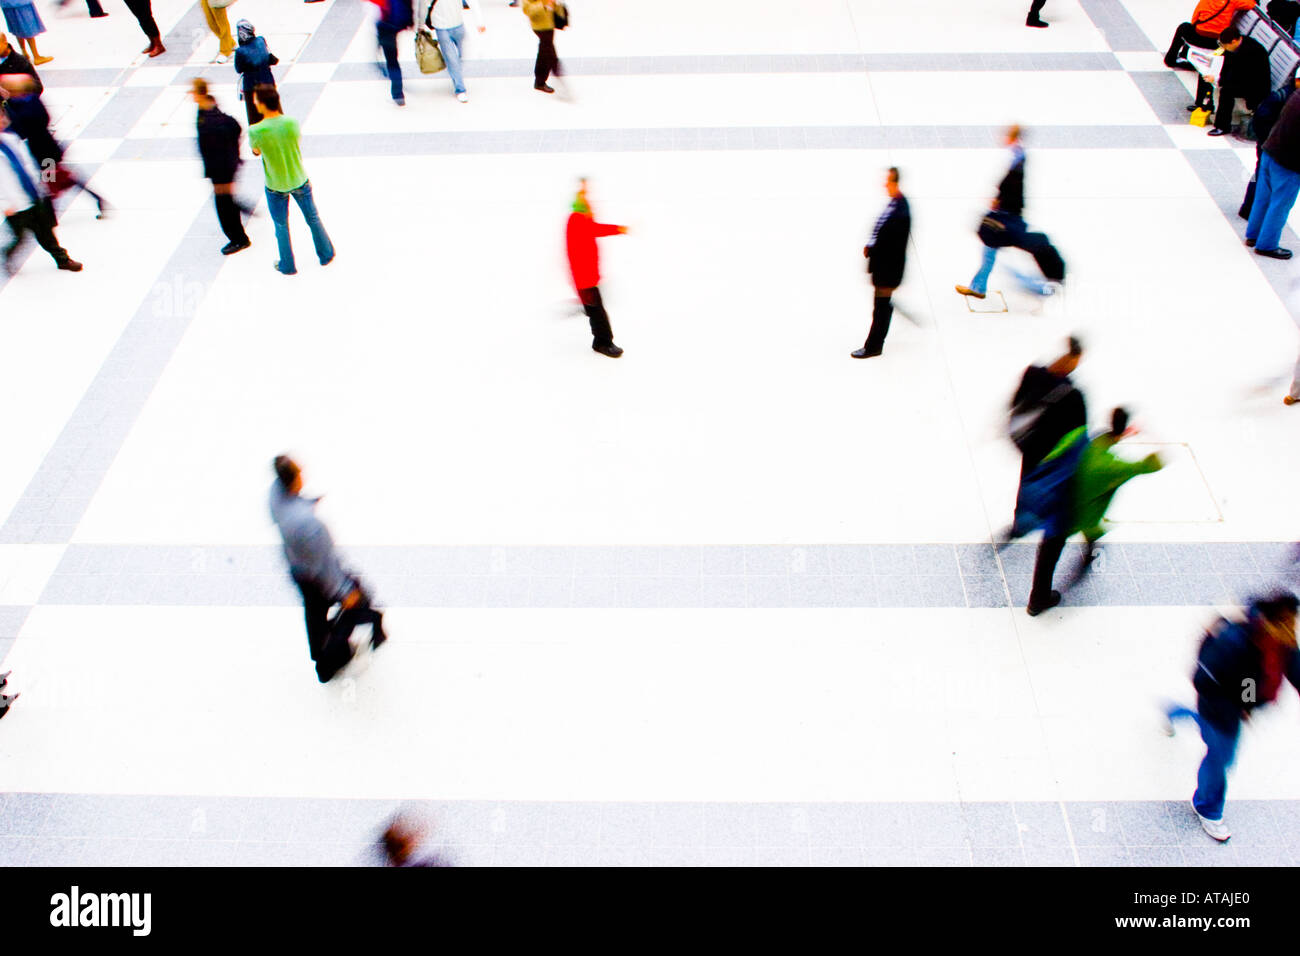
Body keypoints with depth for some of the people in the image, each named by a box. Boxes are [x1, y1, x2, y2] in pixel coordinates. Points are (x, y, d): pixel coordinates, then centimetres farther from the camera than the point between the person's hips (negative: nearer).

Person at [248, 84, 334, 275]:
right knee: (313, 218, 24)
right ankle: (326, 255, 41)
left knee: (281, 227, 20)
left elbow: (256, 152, -5)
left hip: (275, 187, -2)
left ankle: (288, 266, 35)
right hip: (300, 181, 2)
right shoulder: (292, 122, -19)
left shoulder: (255, 131, -25)